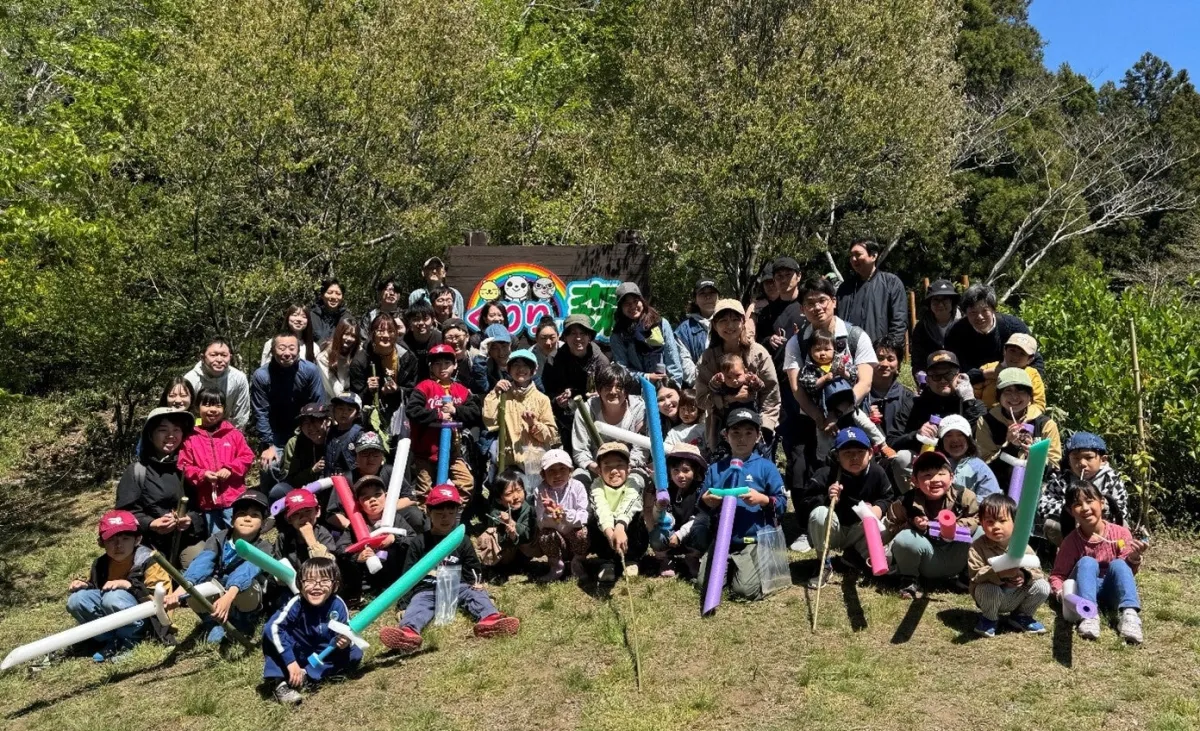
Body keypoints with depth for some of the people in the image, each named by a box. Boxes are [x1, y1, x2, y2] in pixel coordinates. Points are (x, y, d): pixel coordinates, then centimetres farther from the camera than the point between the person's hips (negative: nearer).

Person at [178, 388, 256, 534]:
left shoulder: (233, 433, 4)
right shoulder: (191, 437, 3)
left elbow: (247, 456, 2)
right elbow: (184, 466, 2)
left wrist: (230, 469, -12)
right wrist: (202, 475, -13)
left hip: (233, 498, -1)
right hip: (207, 501, 1)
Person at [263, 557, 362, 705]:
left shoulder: (338, 606, -20)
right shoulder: (296, 604, -26)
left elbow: (345, 636, -13)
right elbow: (273, 627, -38)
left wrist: (343, 642, -39)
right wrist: (290, 662, -42)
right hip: (296, 654, -2)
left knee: (355, 653, -21)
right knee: (270, 632, -27)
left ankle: (307, 677, -22)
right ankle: (279, 683, -30)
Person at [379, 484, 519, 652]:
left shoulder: (463, 542, 14)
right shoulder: (418, 542, 9)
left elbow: (474, 570, 19)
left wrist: (477, 586, -2)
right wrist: (402, 605, 0)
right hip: (427, 589, -2)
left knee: (476, 594, -26)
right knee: (417, 605, -31)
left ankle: (489, 620, -57)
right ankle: (408, 633, -64)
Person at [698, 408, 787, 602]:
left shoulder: (766, 467, -1)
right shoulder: (715, 468, 8)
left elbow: (782, 503, -2)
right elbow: (702, 501, 13)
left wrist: (763, 499, -21)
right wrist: (706, 500, -9)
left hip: (754, 540, -3)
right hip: (722, 539, 3)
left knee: (746, 590, -16)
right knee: (706, 586, -4)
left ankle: (741, 569, 18)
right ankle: (730, 568, 25)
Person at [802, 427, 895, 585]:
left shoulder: (877, 473, -12)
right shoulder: (826, 474, -23)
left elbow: (888, 497, 4)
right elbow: (803, 506, -24)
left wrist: (879, 507, -19)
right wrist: (827, 498, -41)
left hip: (860, 533, 3)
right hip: (832, 533, -3)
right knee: (820, 513, -36)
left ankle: (853, 555, 16)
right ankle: (824, 564, -13)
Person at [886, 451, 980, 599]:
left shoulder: (963, 496, -12)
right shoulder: (907, 502, -15)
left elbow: (977, 518, 0)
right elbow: (893, 526, -5)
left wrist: (958, 527, -20)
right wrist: (913, 525, -24)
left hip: (956, 561, 1)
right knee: (905, 539, -31)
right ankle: (910, 579, -3)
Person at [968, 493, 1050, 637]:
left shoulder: (1022, 546, -5)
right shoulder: (978, 547, -15)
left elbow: (1037, 571, -5)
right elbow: (975, 575, -24)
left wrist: (1024, 575, -29)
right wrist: (999, 573, -41)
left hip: (1017, 597, 4)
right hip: (991, 597, -3)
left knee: (1043, 587, -16)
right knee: (989, 589, -36)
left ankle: (1021, 616, 12)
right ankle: (989, 618, 0)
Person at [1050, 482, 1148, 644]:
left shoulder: (1121, 533, -6)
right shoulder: (1071, 541, -7)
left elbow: (1128, 571, -7)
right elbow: (1057, 575, -4)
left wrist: (1134, 558, -29)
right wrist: (1061, 593, -25)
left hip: (1112, 591, 1)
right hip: (1085, 590, 0)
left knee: (1118, 564, -26)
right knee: (1087, 562, -27)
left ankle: (1129, 614, -43)